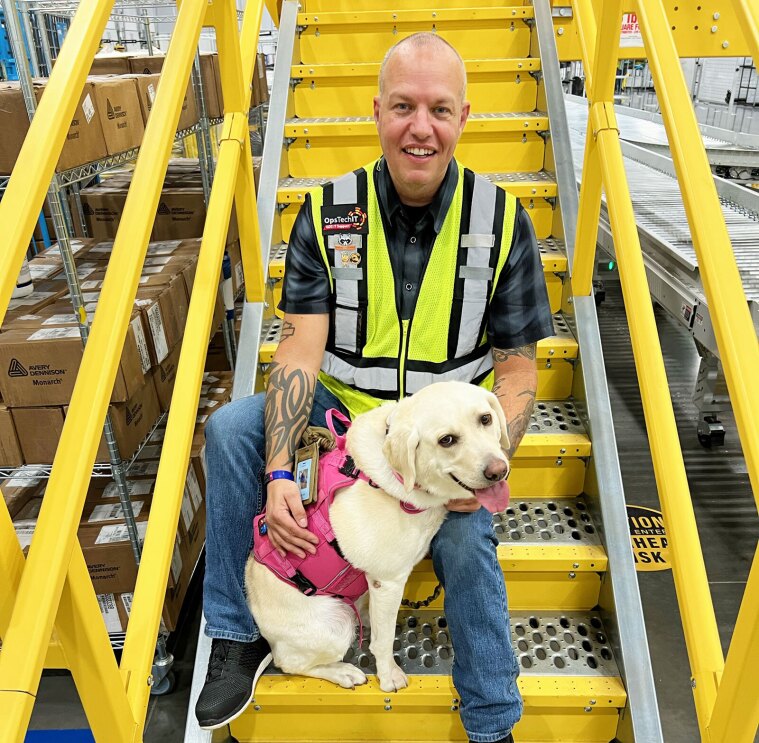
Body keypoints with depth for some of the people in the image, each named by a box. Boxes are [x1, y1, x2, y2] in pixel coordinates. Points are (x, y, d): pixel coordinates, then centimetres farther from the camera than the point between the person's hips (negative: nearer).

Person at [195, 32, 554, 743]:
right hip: (342, 411, 2)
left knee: (465, 538, -27)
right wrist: (277, 473, -24)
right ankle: (239, 636, 1)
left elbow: (518, 371, -6)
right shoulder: (327, 214, -7)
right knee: (230, 429, -19)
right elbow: (301, 347, -12)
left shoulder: (502, 222, -8)